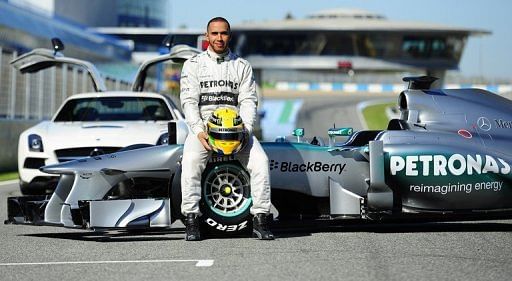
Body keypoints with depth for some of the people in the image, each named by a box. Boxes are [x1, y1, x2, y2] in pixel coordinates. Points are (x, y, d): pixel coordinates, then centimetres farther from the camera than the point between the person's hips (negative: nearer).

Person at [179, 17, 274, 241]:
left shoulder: (242, 66, 16)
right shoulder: (193, 65, 11)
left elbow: (248, 100, 7)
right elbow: (189, 101, 1)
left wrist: (245, 128, -12)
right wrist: (199, 131, -15)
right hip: (202, 126, -1)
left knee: (260, 160, -24)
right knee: (190, 161, -31)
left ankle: (260, 219, -18)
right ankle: (191, 220, -26)